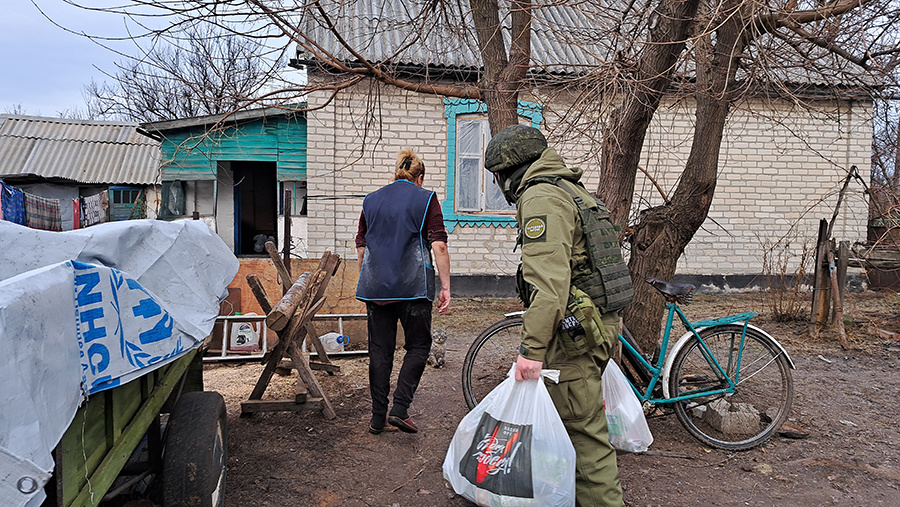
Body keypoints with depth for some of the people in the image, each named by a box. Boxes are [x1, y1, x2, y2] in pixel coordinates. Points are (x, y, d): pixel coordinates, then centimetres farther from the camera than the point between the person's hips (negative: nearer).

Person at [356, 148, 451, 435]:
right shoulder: (426, 199, 1)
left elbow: (361, 248, 14)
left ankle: (378, 417, 15)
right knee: (418, 346, 10)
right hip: (413, 286, -4)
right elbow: (439, 245, -8)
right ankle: (399, 408, -2)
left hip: (375, 287, 4)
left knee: (379, 350, 10)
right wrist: (445, 287, -5)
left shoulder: (371, 200, 13)